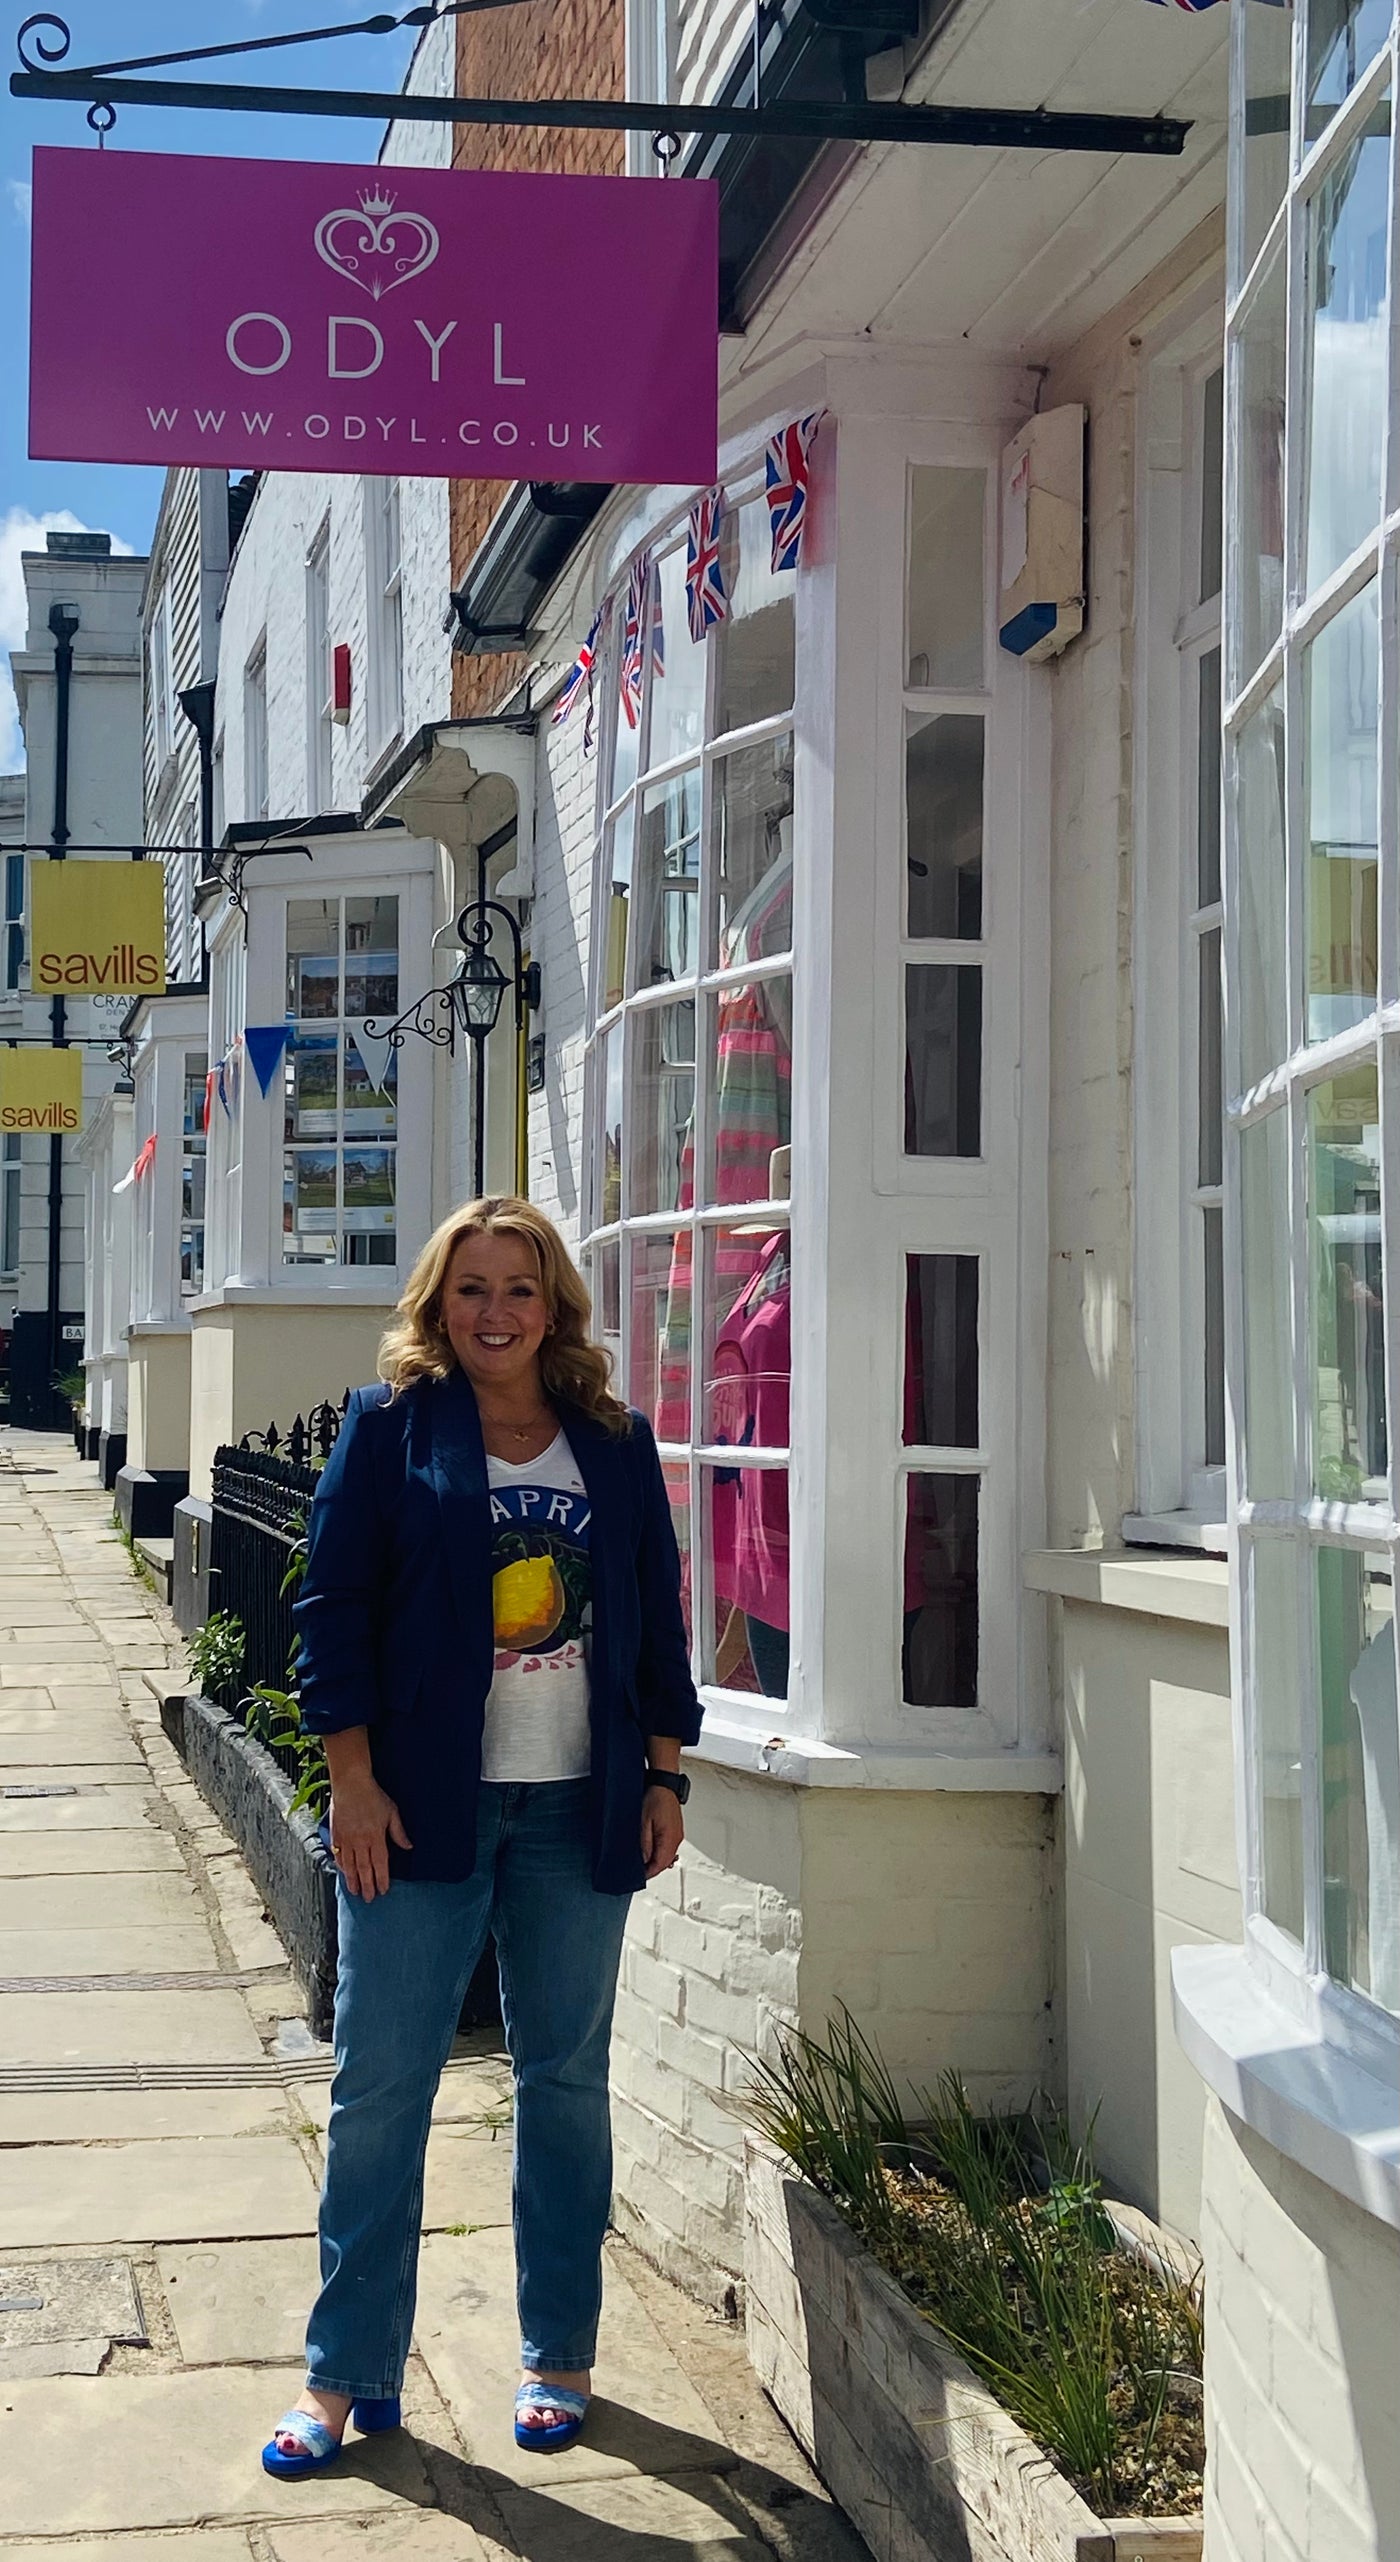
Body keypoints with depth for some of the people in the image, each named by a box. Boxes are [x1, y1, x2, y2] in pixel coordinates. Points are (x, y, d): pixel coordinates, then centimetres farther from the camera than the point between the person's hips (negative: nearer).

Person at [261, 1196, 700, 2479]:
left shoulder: (616, 1444, 8)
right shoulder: (391, 1426, 0)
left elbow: (657, 1616, 11)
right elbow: (335, 1605, -2)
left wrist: (664, 1775, 6)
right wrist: (353, 1778, -8)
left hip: (581, 1813, 3)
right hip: (421, 1807, -2)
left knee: (567, 2080, 9)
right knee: (379, 2085, 0)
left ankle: (559, 2358, 21)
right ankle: (346, 2374, 10)